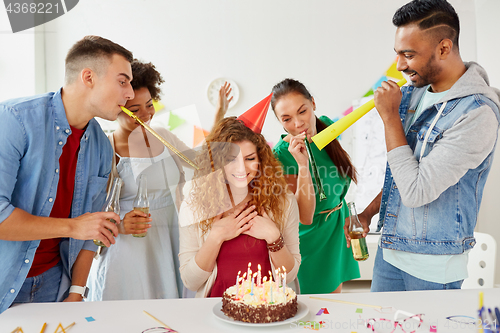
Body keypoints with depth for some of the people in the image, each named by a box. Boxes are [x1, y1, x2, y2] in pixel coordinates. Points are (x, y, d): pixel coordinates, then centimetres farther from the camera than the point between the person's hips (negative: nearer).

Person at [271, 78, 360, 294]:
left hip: (339, 229, 6)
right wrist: (302, 164, -36)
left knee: (335, 300, 19)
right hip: (312, 239, -5)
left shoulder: (326, 125, -7)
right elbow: (305, 217, -26)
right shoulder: (282, 154, -25)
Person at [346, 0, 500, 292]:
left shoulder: (477, 113, -23)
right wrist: (368, 213, 10)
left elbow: (416, 192, -27)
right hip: (390, 249, 7)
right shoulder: (415, 91, 3)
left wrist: (390, 116, -22)